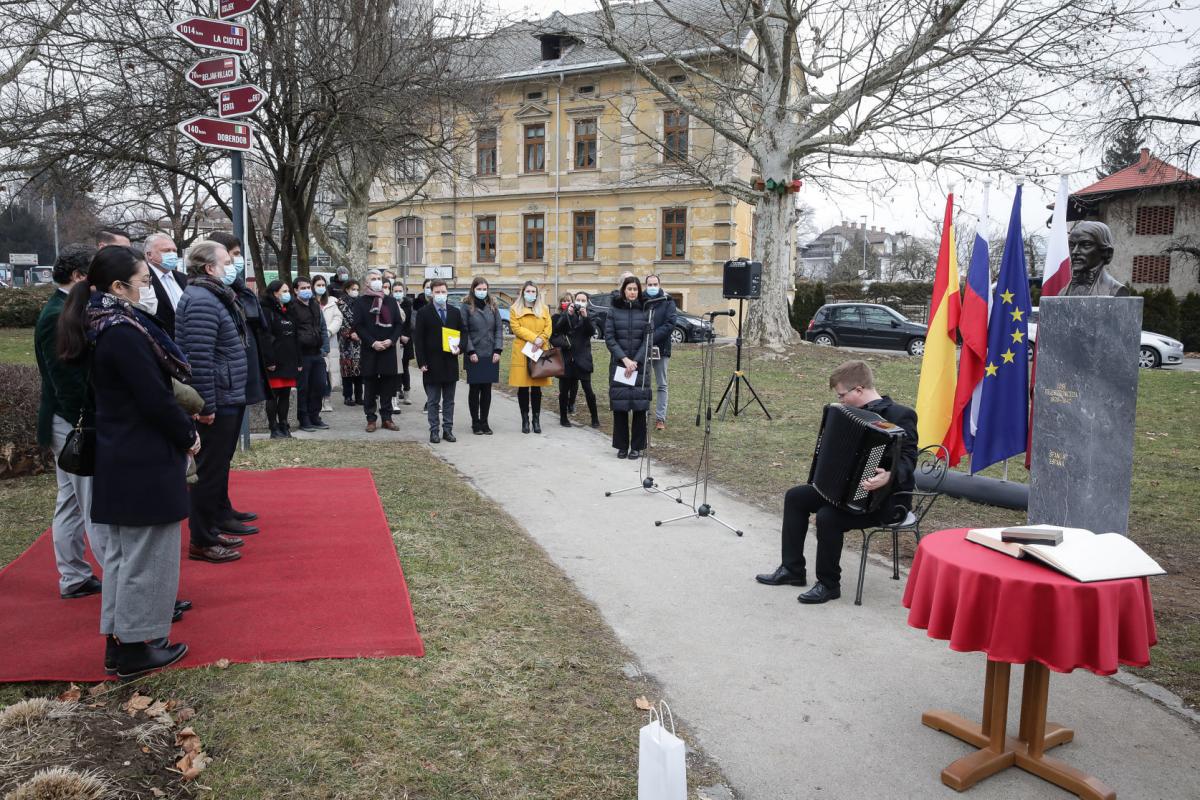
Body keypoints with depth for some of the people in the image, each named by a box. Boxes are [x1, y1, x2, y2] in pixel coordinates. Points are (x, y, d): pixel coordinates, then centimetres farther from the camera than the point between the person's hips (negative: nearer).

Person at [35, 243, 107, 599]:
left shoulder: (64, 310, 12)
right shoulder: (59, 316, -18)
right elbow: (67, 380, -22)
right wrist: (87, 426, -20)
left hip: (70, 425, 10)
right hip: (77, 425, -10)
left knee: (71, 503, 15)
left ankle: (73, 578, 25)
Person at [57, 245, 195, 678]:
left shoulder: (103, 328, 9)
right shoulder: (124, 333, -21)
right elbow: (155, 399, -22)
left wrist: (183, 428, 8)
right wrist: (189, 436, -7)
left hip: (118, 460, 10)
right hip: (144, 463, -10)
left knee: (122, 553, 18)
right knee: (145, 556, 2)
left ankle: (118, 640, 29)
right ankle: (136, 648, 13)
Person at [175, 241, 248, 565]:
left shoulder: (215, 296, 17)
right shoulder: (202, 300, -17)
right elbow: (199, 358, -24)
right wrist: (207, 406, -24)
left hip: (228, 400, 10)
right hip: (216, 403, -10)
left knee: (218, 468, 18)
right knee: (210, 470, -1)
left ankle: (213, 529, 29)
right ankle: (201, 542, 9)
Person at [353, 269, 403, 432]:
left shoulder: (391, 301, 11)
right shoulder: (361, 302, 4)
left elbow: (399, 323, 8)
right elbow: (358, 326, -2)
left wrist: (391, 340, -8)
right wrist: (372, 342, -13)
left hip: (388, 349, 2)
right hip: (369, 350, -2)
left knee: (388, 384, 4)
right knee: (370, 385, 2)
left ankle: (387, 417, 12)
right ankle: (371, 419, 8)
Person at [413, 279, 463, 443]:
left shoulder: (455, 312, 8)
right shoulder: (424, 313, -2)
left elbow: (462, 334, 14)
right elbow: (418, 339, -3)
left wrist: (459, 348, -7)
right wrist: (421, 362, -9)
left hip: (450, 363, 3)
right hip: (432, 364, -3)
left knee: (449, 401, 9)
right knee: (433, 401, 4)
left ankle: (448, 430, 16)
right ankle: (434, 431, 11)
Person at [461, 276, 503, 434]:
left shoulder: (493, 306, 10)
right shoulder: (466, 307, 0)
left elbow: (499, 329, 8)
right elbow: (464, 331, -4)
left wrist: (498, 350, -2)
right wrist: (470, 351, -11)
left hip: (491, 355, 3)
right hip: (474, 356, -3)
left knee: (487, 389, 6)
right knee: (474, 389, 3)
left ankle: (484, 421, 14)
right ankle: (475, 422, 12)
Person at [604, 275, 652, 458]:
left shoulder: (646, 310, 5)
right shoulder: (614, 310, 5)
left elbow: (648, 339, 0)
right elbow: (609, 337, -1)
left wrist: (636, 361, -10)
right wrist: (624, 359, -10)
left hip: (640, 364, 0)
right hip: (619, 364, 0)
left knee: (639, 406, -2)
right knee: (620, 406, 0)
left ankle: (637, 447, 7)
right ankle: (622, 446, 10)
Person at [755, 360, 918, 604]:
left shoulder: (900, 416, -19)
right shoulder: (858, 412, 8)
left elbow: (907, 459, -27)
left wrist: (889, 476, -45)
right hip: (852, 488, 9)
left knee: (828, 516, -29)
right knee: (795, 496, 3)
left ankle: (829, 585, -8)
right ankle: (792, 569, 11)